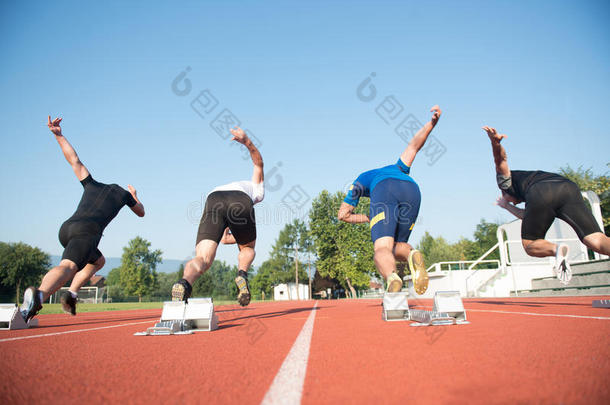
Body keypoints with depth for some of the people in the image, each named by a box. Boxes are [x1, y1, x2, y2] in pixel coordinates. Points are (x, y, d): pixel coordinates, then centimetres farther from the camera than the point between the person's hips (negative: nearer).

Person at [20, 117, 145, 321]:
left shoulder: (91, 185, 33)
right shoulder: (123, 193, 25)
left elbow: (74, 160, 32)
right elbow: (141, 212, 42)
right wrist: (134, 197, 59)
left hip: (66, 228, 6)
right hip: (88, 231, -6)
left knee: (98, 261, 27)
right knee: (67, 267, -26)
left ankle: (72, 293, 8)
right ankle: (38, 295, -56)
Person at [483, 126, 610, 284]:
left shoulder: (507, 179, 35)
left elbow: (501, 158, 14)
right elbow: (528, 216, 54)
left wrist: (495, 143, -9)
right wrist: (506, 206, 70)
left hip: (541, 194, -5)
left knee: (530, 245, 12)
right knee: (597, 241, -10)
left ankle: (556, 249, -21)